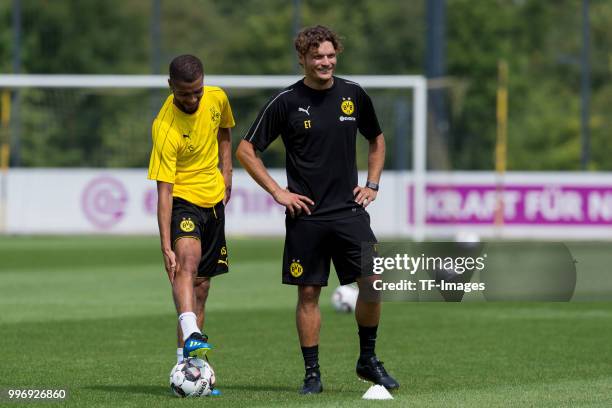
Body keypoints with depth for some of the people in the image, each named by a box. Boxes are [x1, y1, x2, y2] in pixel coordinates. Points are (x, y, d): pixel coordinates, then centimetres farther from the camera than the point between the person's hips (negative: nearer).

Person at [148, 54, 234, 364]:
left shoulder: (216, 98, -7)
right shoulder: (166, 129, -25)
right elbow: (164, 191, -28)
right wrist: (166, 246, -32)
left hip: (213, 199, 7)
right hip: (182, 200, -7)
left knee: (201, 285, 9)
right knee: (188, 261, -33)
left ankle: (185, 362, 16)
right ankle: (191, 335, -52)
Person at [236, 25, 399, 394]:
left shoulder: (354, 95, 5)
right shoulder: (287, 102, -4)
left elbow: (377, 141, 22)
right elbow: (246, 150, 1)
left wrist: (372, 185, 11)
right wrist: (278, 192, -4)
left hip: (348, 209, 2)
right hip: (306, 215, -2)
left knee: (372, 282, -9)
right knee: (308, 293, 1)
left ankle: (368, 360, 9)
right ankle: (312, 374, 10)